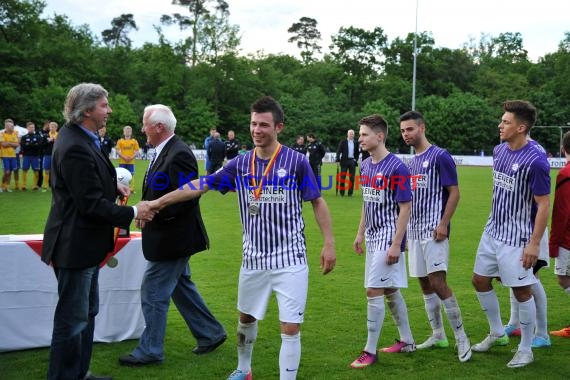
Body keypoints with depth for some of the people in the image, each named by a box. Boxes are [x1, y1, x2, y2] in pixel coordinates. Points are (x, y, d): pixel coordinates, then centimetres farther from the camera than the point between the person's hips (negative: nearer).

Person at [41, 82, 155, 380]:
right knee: (72, 320, 1)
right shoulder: (75, 147, -24)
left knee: (87, 313, 21)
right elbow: (91, 204, -24)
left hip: (83, 243, 11)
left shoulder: (78, 137, 7)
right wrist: (133, 213, -16)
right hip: (75, 246, -11)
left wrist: (113, 186, 5)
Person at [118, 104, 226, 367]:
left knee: (153, 293, 0)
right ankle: (210, 333, 31)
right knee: (181, 287, 20)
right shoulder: (165, 151, 8)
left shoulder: (179, 154, -22)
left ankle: (150, 350, 13)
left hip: (171, 238, -10)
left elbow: (186, 198, -25)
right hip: (171, 237, 10)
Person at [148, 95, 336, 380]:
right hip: (254, 260, 4)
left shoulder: (296, 161, -8)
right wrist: (160, 201, 1)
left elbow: (317, 202, -1)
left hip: (290, 260, -4)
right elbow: (200, 185, 4)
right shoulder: (240, 164, 0)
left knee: (290, 329, -4)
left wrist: (329, 244, -6)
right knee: (246, 319, 20)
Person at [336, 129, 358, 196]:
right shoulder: (343, 142, 2)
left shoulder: (356, 143, 9)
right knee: (343, 177, -2)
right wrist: (338, 159, -13)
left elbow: (357, 153, 17)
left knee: (352, 178, 1)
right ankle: (342, 193, 3)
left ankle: (350, 193, 6)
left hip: (352, 161, 2)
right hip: (344, 161, -2)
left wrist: (356, 159, 6)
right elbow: (339, 151, -2)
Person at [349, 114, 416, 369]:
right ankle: (407, 342, 29)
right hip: (373, 238, 8)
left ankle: (370, 351, 2)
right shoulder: (366, 165, 7)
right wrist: (360, 233, 17)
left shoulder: (396, 167, -17)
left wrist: (396, 243, -19)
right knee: (391, 291, 15)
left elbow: (405, 208, -16)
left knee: (374, 291, -8)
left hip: (388, 239, -8)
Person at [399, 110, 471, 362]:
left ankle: (461, 337, -3)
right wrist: (404, 230, 18)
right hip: (415, 231, 8)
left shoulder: (440, 156, -8)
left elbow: (454, 193, -10)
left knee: (438, 283, -13)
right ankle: (438, 335, 21)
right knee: (425, 284, 10)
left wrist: (443, 224, -18)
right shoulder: (410, 162, 15)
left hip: (434, 230, -8)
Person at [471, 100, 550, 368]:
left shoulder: (535, 160, -19)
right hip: (493, 231, 8)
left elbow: (544, 205, -17)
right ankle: (497, 334, 34)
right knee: (480, 281, 14)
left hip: (516, 238, -8)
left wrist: (534, 243, -19)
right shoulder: (499, 151, 4)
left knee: (521, 291, 1)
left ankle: (525, 350, 17)